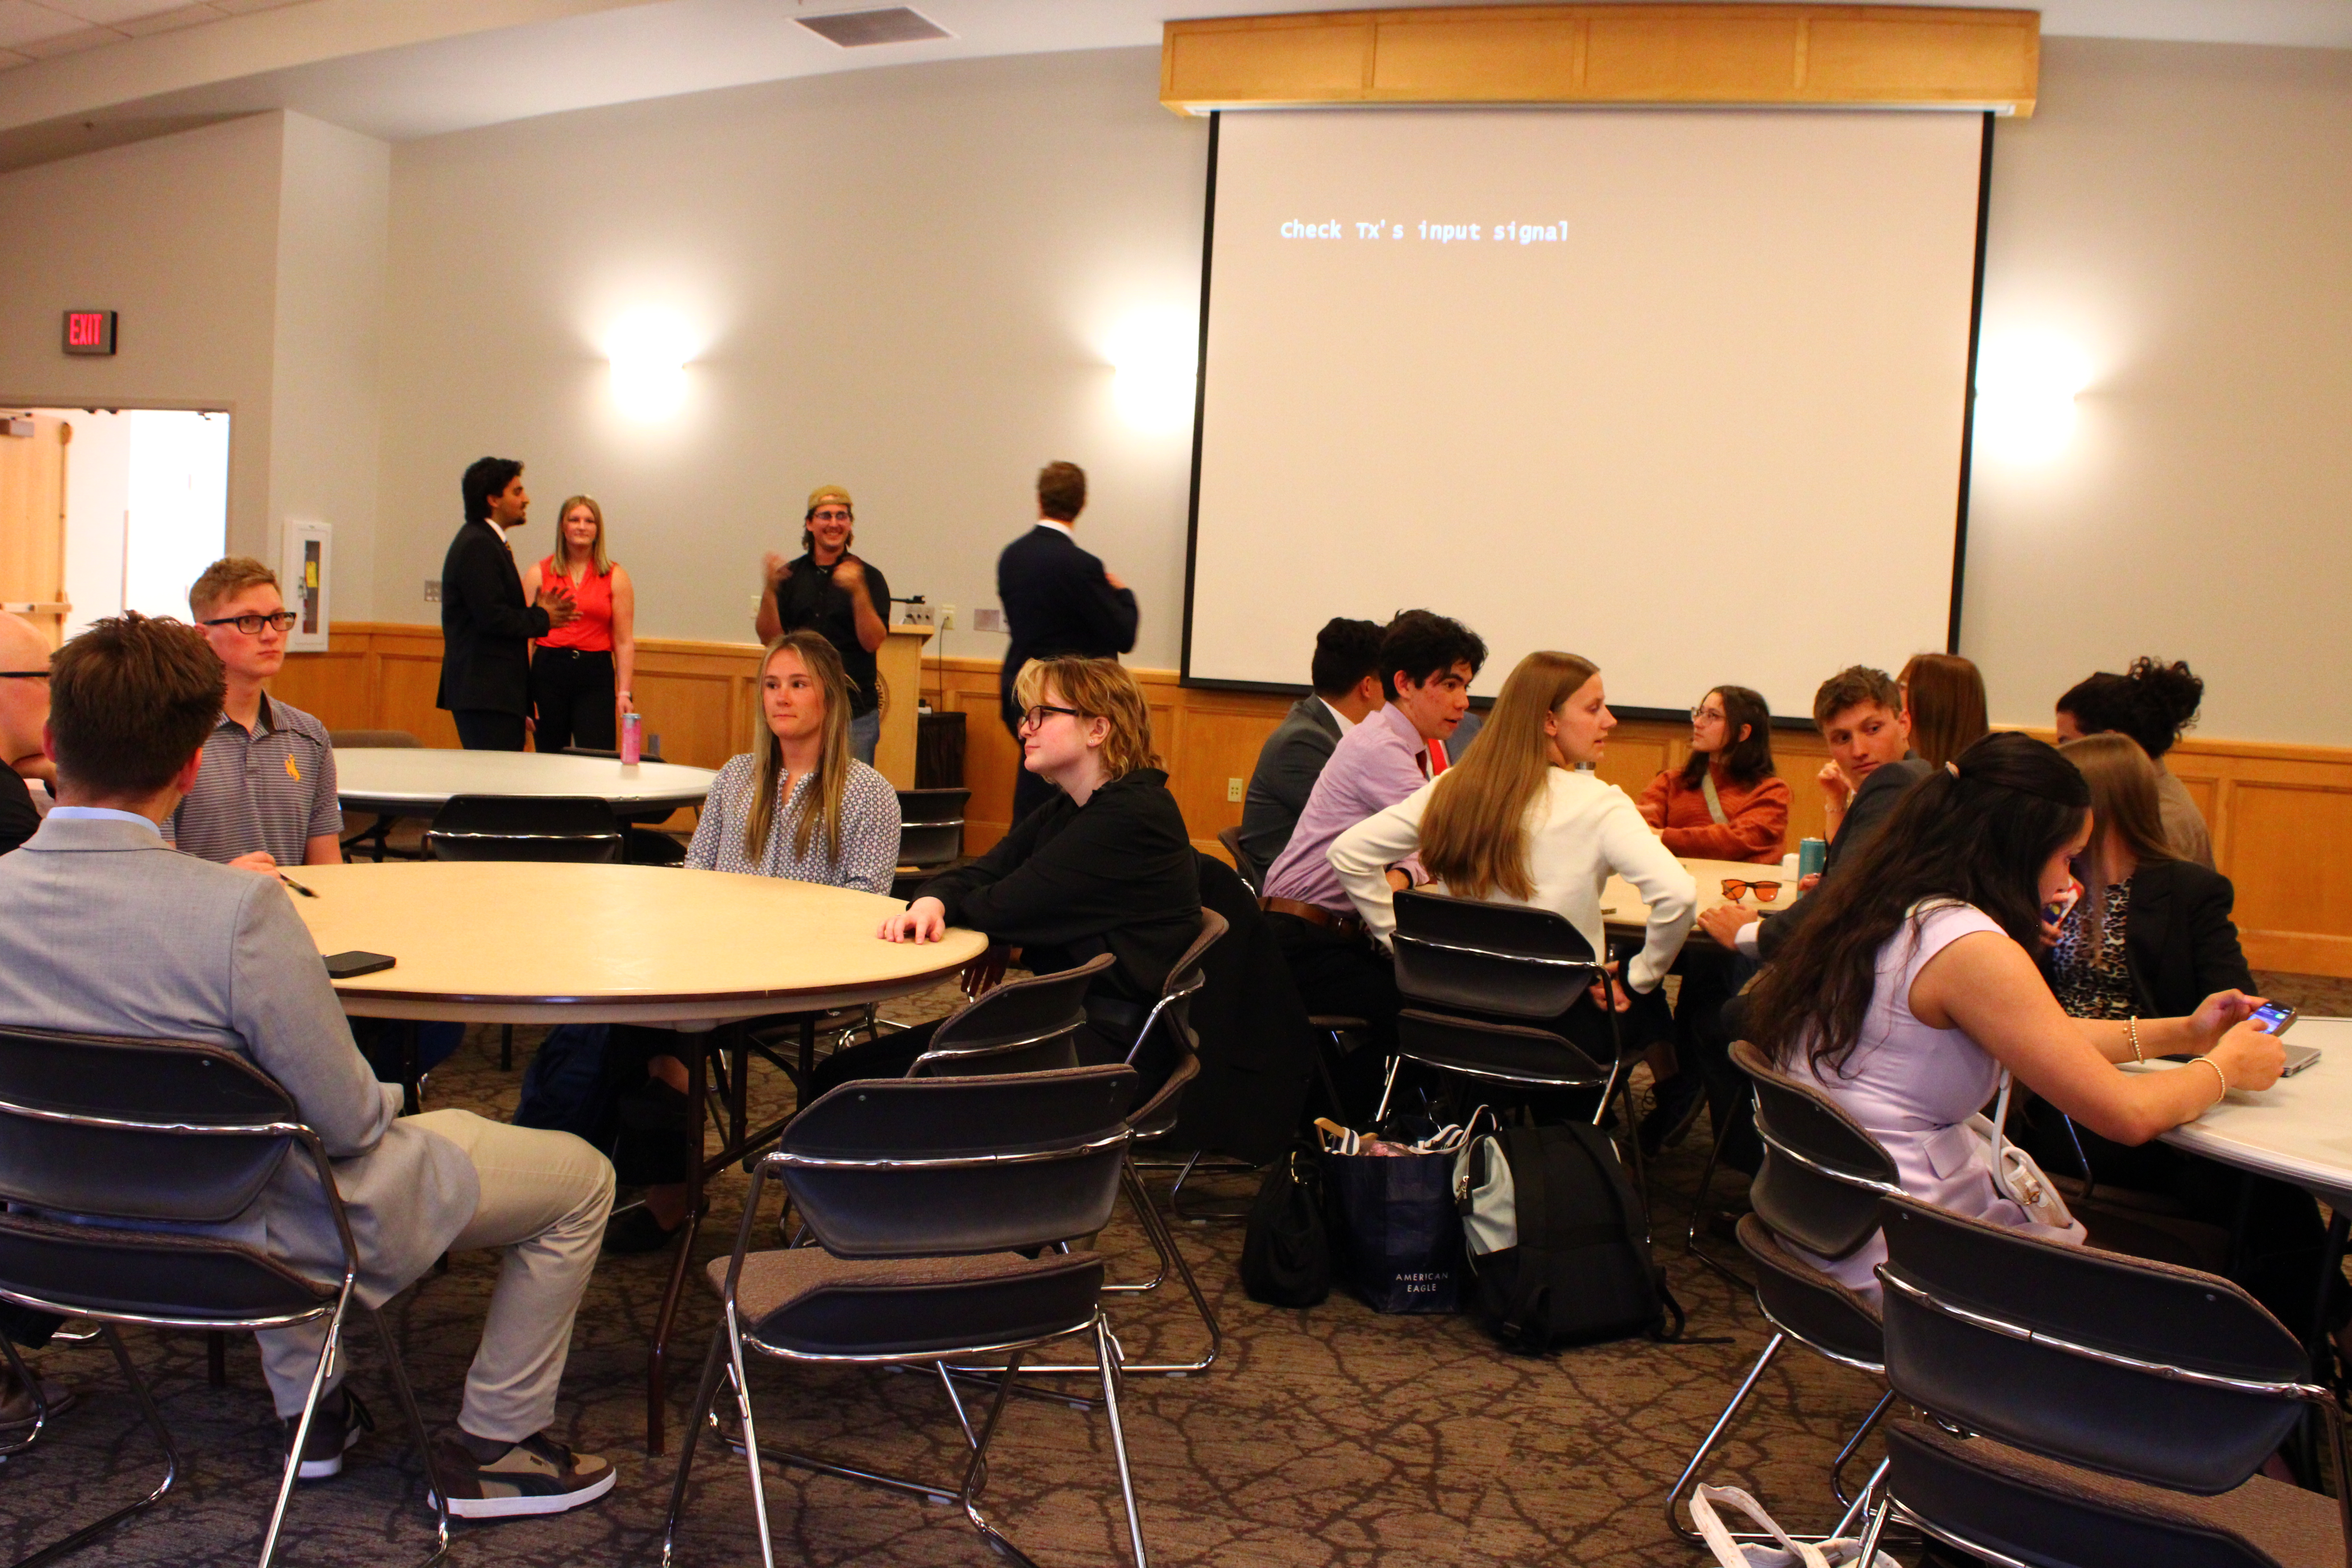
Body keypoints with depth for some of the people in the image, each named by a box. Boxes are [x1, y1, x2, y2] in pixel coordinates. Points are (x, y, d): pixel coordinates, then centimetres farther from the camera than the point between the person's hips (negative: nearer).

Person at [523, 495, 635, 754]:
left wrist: (625, 692, -5)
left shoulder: (616, 577, 6)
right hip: (548, 672, 1)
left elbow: (624, 642, 3)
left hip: (597, 675, -1)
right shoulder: (538, 574, 7)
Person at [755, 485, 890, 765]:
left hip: (855, 712, -2)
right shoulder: (790, 574, 9)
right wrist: (769, 590, -14)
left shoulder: (869, 576, 2)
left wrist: (858, 592, -23)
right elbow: (770, 637, 2)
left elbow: (873, 642, -9)